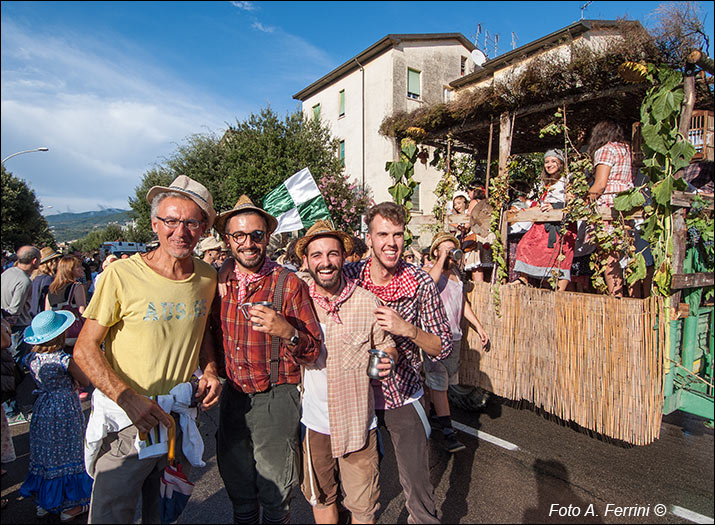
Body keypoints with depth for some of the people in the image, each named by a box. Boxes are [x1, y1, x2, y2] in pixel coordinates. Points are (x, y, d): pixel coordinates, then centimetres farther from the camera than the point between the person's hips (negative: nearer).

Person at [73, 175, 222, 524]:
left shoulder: (207, 277, -2)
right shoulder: (121, 276, -16)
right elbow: (85, 350, -12)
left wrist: (209, 370, -4)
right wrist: (127, 398, -24)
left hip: (181, 416, 4)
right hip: (128, 419, -4)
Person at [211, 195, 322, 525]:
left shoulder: (289, 284, -14)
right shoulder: (218, 281, -1)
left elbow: (313, 351, -13)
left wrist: (287, 332, -30)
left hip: (275, 400, -4)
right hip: (232, 396, 4)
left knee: (275, 496, 15)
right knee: (239, 494, 23)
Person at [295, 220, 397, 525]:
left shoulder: (367, 302, -11)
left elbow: (387, 346, 1)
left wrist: (387, 360, -20)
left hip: (356, 420, -1)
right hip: (313, 421, 2)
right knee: (320, 498, 22)